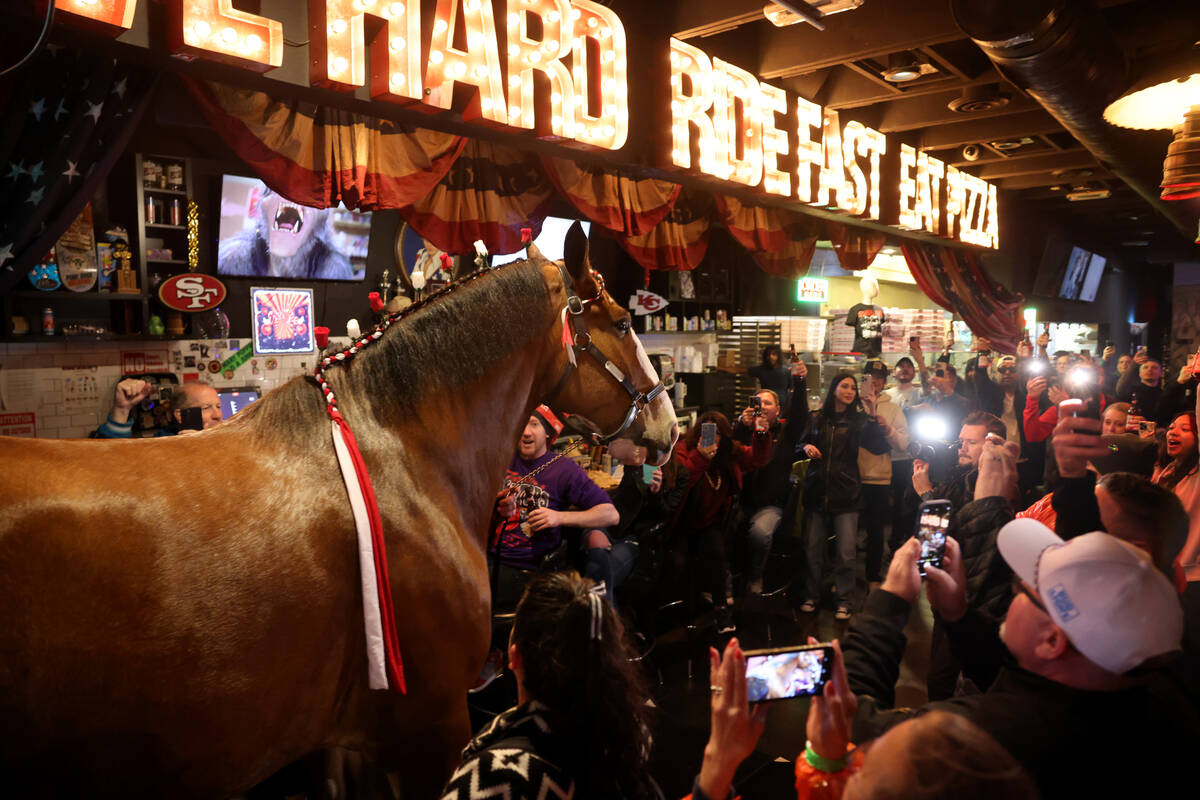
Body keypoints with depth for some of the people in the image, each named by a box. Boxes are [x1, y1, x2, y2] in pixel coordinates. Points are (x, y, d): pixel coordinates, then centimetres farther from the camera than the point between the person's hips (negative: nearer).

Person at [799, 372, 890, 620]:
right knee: (812, 549, 5)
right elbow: (801, 445, 20)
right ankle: (811, 596, 22)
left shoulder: (857, 421, 4)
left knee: (846, 553, -2)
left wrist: (871, 417, -16)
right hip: (817, 490, 2)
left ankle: (845, 601, 13)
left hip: (846, 493, -1)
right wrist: (806, 448, -3)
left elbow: (879, 447, -8)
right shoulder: (816, 419, 8)